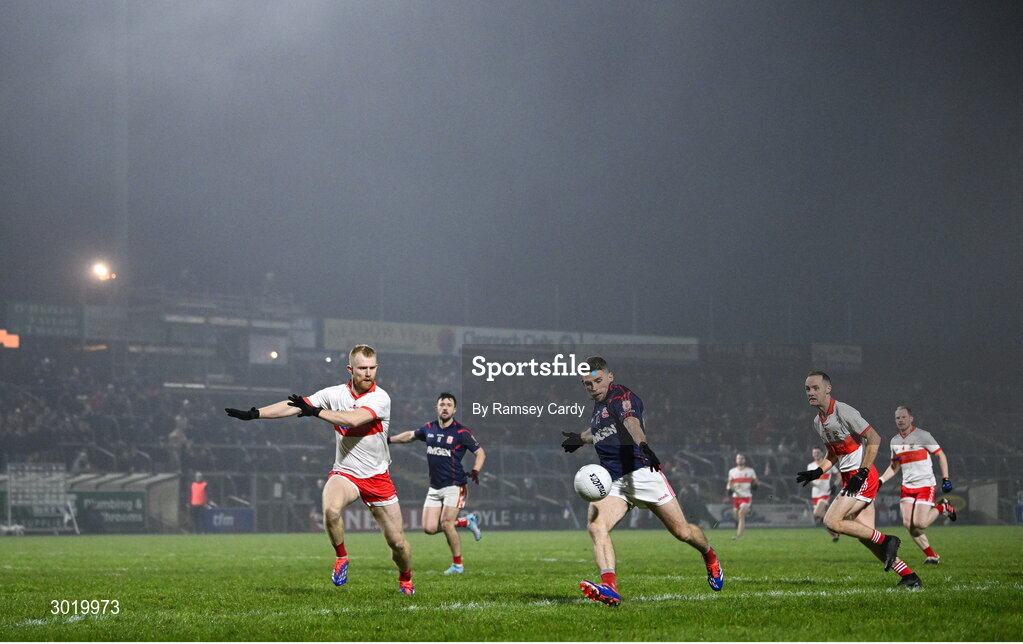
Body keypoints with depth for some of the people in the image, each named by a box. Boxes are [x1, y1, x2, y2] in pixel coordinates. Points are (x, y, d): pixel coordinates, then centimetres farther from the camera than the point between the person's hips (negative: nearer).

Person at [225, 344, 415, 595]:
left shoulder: (380, 398, -14)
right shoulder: (335, 394, -4)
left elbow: (353, 419, -31)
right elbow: (294, 406, -7)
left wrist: (315, 412, -34)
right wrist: (254, 414, -15)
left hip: (377, 477, -1)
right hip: (344, 473, 1)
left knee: (397, 542, 2)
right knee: (331, 509, -33)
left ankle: (405, 579, 35)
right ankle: (341, 557, -6)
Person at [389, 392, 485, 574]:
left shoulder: (461, 432, -8)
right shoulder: (429, 428, 6)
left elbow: (480, 452, -3)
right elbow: (411, 435, 26)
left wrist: (475, 471, -18)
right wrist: (389, 440, 31)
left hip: (454, 485, -6)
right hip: (434, 487, 6)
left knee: (446, 523, -16)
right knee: (429, 528, -3)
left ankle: (458, 565, 0)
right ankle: (467, 521, 21)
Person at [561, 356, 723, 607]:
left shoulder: (622, 396, -9)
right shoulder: (599, 404, 17)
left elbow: (631, 422, -32)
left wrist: (642, 444, -52)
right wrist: (581, 438, 53)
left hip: (641, 474, -7)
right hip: (612, 482, 7)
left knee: (682, 532, 0)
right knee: (595, 526, -23)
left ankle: (710, 557, 34)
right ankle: (609, 587, -38)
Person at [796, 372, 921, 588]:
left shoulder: (844, 412, -15)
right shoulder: (818, 421, 13)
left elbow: (874, 439, -17)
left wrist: (862, 473, -21)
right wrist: (817, 472, 8)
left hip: (863, 478, -9)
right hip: (849, 478, 9)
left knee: (832, 521, -18)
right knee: (866, 536, 3)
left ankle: (886, 541, -7)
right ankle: (909, 577, 8)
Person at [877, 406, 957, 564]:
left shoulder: (922, 436, -8)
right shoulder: (895, 441, 10)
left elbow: (941, 455, -2)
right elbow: (894, 467, 20)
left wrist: (946, 479, -9)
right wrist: (881, 480, 6)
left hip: (925, 485, -6)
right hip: (907, 486, 6)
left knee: (920, 524, -17)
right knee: (908, 524, -7)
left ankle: (942, 507, 12)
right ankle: (931, 555, 6)